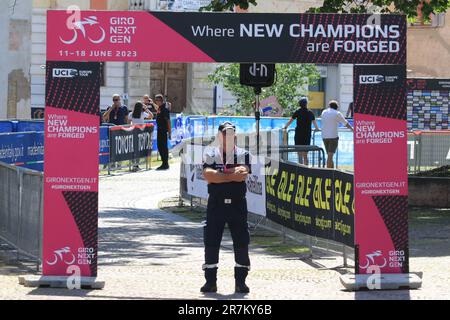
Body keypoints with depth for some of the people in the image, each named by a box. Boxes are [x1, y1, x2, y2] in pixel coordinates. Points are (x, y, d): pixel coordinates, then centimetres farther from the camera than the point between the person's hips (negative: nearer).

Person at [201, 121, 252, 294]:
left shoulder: (243, 155, 5)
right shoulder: (210, 155, 4)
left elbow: (243, 173, -15)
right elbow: (208, 175, -14)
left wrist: (219, 174, -13)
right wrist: (232, 175, -16)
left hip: (237, 203, 0)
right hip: (216, 202, 0)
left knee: (242, 242, -1)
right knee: (211, 241, -1)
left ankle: (240, 281, 8)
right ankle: (210, 281, 7)